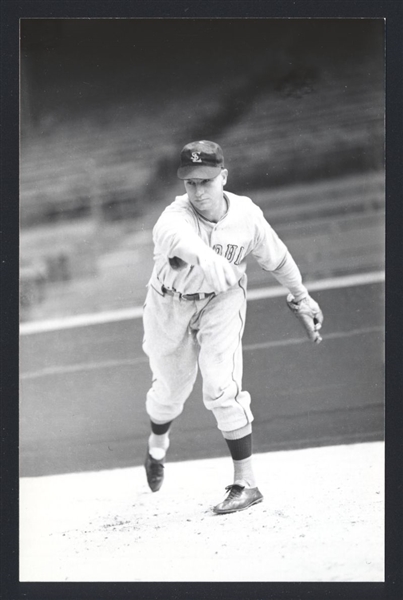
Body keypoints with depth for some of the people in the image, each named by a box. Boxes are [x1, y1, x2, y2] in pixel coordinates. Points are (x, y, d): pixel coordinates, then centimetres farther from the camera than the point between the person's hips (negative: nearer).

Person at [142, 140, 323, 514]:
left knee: (221, 389, -15)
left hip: (222, 301, 0)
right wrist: (205, 257, -81)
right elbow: (178, 237, -59)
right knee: (171, 389, 14)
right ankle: (157, 444, 50)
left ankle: (246, 483, -5)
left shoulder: (246, 215, -22)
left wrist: (302, 297, 10)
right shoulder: (174, 217, -33)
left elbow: (276, 257, -2)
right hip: (171, 305, 0)